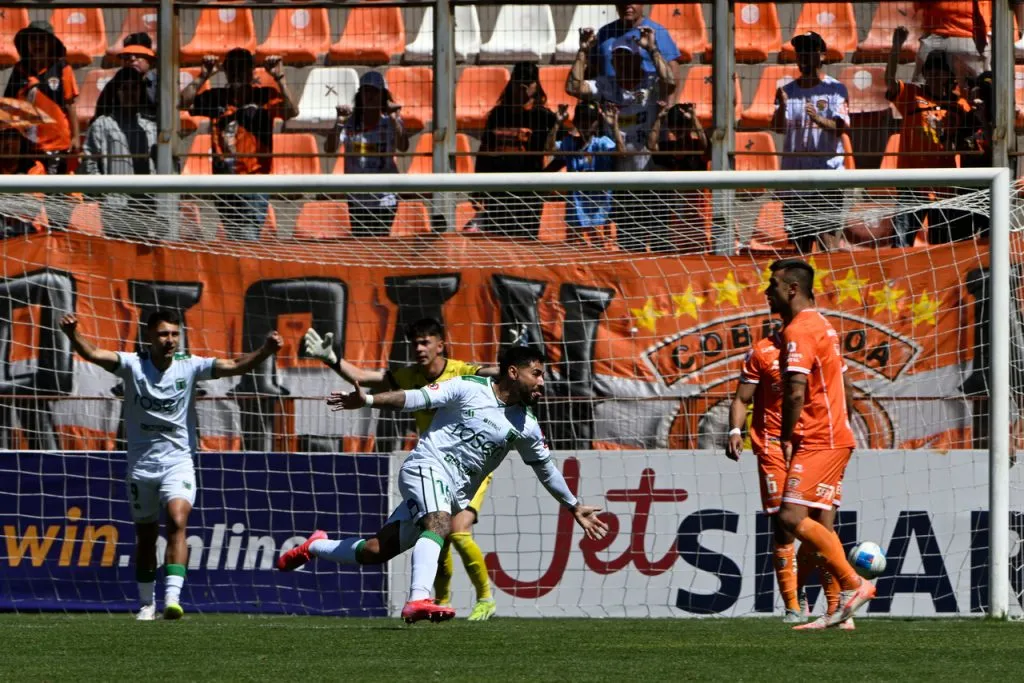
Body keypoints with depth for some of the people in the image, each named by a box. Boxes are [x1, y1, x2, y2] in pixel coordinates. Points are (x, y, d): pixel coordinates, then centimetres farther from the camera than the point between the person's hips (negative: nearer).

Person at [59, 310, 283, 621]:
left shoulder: (189, 367, -5)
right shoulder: (133, 365, -7)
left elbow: (235, 366, -13)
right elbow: (93, 354, -20)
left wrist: (266, 351, -30)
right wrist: (73, 335, -40)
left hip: (178, 462, -1)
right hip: (141, 464, 1)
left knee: (177, 522, -23)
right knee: (145, 536, 10)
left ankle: (172, 597, -30)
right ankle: (147, 603, 27)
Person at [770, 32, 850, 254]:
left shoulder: (835, 89, 2)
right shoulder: (788, 90, 13)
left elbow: (841, 127, -9)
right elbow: (778, 128, 2)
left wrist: (818, 119, -28)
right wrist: (782, 105, -18)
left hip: (827, 170, -4)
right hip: (794, 173, 4)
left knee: (828, 240, -12)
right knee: (799, 240, 6)